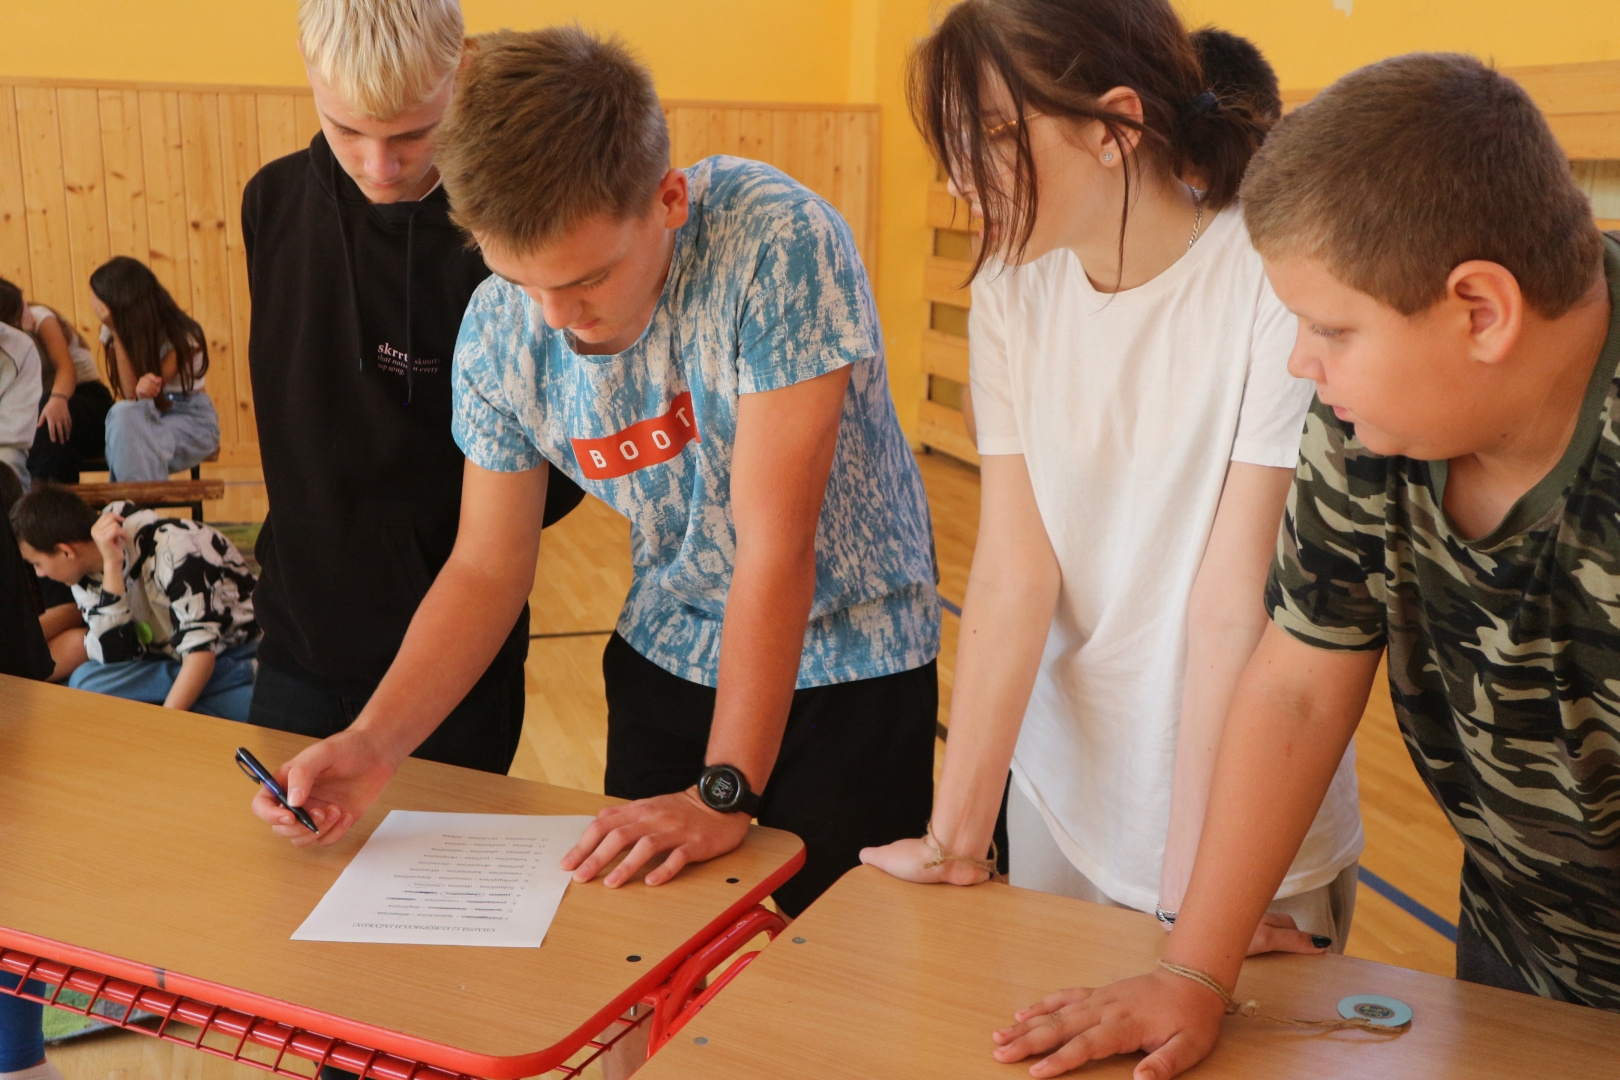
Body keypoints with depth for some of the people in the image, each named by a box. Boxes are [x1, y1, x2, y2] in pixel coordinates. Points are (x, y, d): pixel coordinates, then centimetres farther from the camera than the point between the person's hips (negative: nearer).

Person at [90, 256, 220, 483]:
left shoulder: (181, 337, -14)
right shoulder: (112, 332, 0)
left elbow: (137, 395, -19)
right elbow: (130, 396, -13)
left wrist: (118, 333, -24)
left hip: (191, 421, -4)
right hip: (146, 418, 4)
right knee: (122, 414, -33)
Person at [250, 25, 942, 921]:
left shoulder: (778, 243, -28)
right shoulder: (498, 330, -12)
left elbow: (775, 542, -27)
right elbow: (487, 568, -3)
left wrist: (725, 790, -24)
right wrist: (372, 744, -16)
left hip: (850, 668, -4)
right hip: (668, 660, 4)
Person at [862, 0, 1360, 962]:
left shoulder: (1277, 287, -22)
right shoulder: (1012, 291, -6)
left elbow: (1235, 607, -23)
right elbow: (1015, 577, -10)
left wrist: (1193, 897, -19)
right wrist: (956, 841, -12)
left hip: (1252, 849, -4)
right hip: (1061, 806, 5)